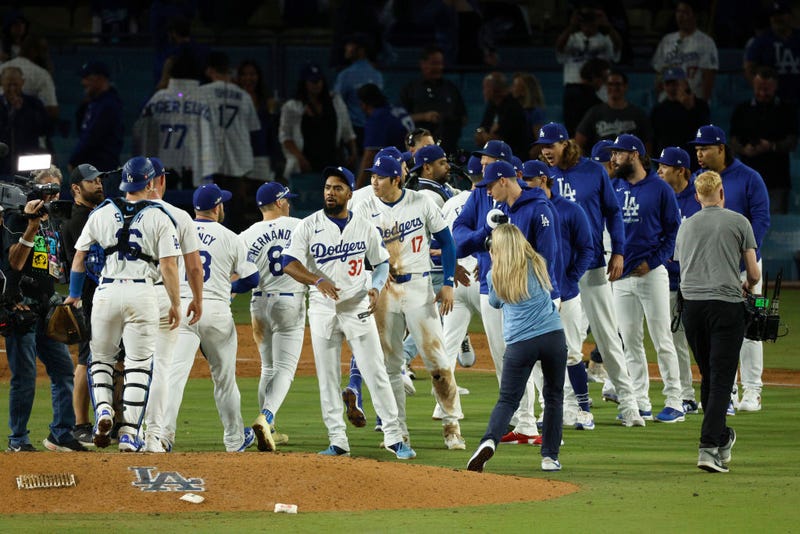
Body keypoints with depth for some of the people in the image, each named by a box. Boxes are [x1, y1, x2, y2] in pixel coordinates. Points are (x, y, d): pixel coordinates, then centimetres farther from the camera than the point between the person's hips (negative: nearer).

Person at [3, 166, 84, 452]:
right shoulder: (18, 220, -4)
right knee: (24, 375, -7)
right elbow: (15, 262, -17)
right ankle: (18, 440, -1)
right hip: (21, 307, -8)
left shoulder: (53, 225, 19)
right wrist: (31, 227, -24)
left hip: (46, 309, 8)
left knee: (63, 369, 4)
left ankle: (61, 434, 10)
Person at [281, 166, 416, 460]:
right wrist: (318, 280, -26)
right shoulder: (309, 226, -1)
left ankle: (394, 436, 0)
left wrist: (375, 288, -7)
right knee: (327, 377, 2)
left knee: (375, 372, -4)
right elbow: (289, 263, -9)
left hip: (358, 308, 0)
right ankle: (338, 441, 9)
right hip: (322, 310, 0)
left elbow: (382, 262, 14)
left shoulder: (365, 228, 3)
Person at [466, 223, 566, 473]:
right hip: (553, 337, 1)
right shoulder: (537, 265, 8)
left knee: (508, 399, 2)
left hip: (520, 344, -1)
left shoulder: (495, 275, 3)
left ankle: (489, 441, -23)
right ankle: (550, 456, 13)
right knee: (554, 396, 15)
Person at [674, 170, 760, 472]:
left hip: (691, 305, 4)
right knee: (721, 379, -6)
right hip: (727, 304, -4)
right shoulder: (738, 222, 3)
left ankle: (722, 439, 28)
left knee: (708, 376, 17)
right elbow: (754, 274, 3)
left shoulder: (686, 226, 13)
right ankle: (709, 448, -17)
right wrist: (747, 285, 26)